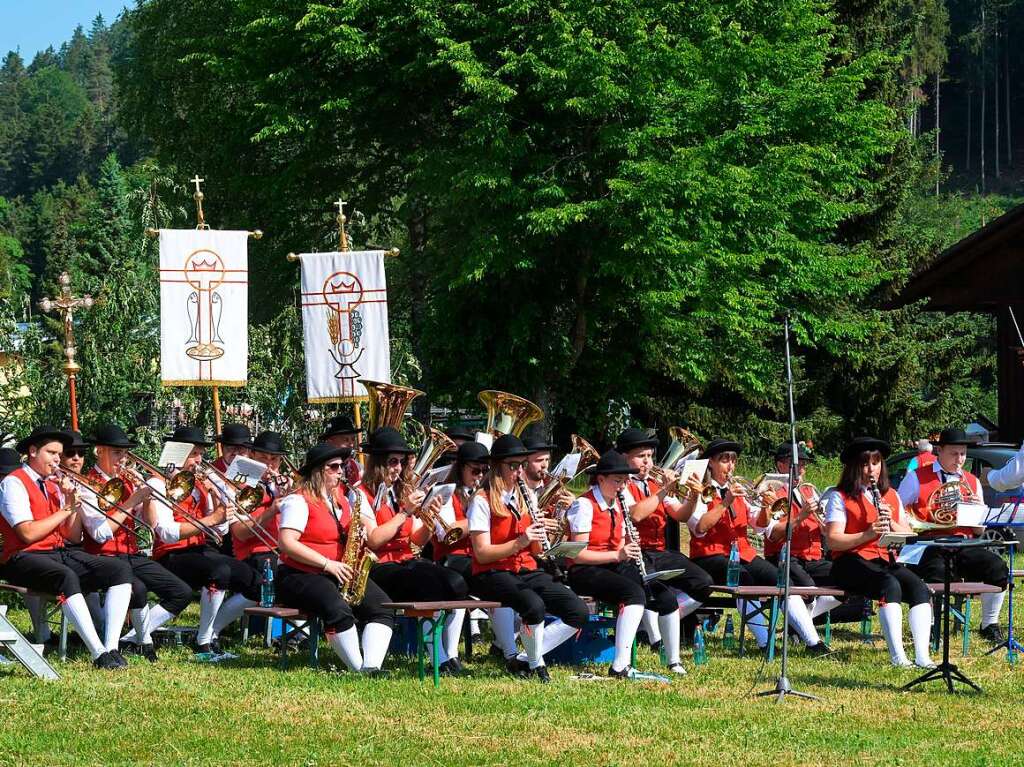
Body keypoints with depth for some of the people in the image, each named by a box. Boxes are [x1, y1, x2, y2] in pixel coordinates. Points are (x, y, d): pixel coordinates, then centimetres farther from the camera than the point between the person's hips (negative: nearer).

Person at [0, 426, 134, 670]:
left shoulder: (53, 485, 19)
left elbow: (73, 536, 14)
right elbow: (28, 533, -16)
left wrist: (72, 502, -1)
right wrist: (64, 511, -5)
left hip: (59, 553, 8)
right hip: (25, 558, -8)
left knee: (121, 569, -12)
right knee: (67, 577, -39)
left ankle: (111, 648, -24)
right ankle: (99, 655, -41)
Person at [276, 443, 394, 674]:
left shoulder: (341, 500, 18)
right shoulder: (299, 501, -7)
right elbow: (286, 543, -18)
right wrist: (328, 564, -20)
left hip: (340, 574, 8)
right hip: (300, 575, -8)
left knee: (382, 608, -17)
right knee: (338, 609, -37)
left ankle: (371, 667, -31)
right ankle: (358, 670, -30)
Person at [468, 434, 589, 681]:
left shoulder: (525, 498, 14)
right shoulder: (482, 501, -6)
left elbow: (535, 551, 15)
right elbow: (482, 554, -14)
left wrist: (540, 533, -7)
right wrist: (519, 542, -25)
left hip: (527, 571, 7)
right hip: (493, 575, -7)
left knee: (578, 612, -13)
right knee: (534, 605, -38)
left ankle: (522, 659, -5)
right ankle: (537, 664, -13)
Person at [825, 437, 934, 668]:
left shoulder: (891, 495, 19)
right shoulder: (840, 497, 3)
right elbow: (833, 541, -9)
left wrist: (891, 523, -8)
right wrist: (868, 534, -22)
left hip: (887, 560, 5)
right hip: (853, 562, -5)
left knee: (919, 588, -26)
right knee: (890, 585, -36)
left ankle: (922, 656, -35)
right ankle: (897, 656, -42)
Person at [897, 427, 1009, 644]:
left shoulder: (972, 482, 19)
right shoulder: (917, 478, 8)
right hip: (929, 543, -4)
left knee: (997, 567, -22)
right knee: (936, 571, -38)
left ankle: (990, 626, -4)